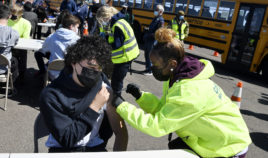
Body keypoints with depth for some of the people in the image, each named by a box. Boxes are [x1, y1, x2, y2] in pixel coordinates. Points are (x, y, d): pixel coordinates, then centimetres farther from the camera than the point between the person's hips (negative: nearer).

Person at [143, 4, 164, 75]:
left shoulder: (161, 20, -14)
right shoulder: (155, 18, 14)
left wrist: (149, 35, -20)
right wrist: (146, 33, 8)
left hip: (152, 41, -9)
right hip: (148, 40, 9)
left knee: (150, 56, -2)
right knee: (146, 54, 14)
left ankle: (150, 71, 8)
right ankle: (147, 68, 27)